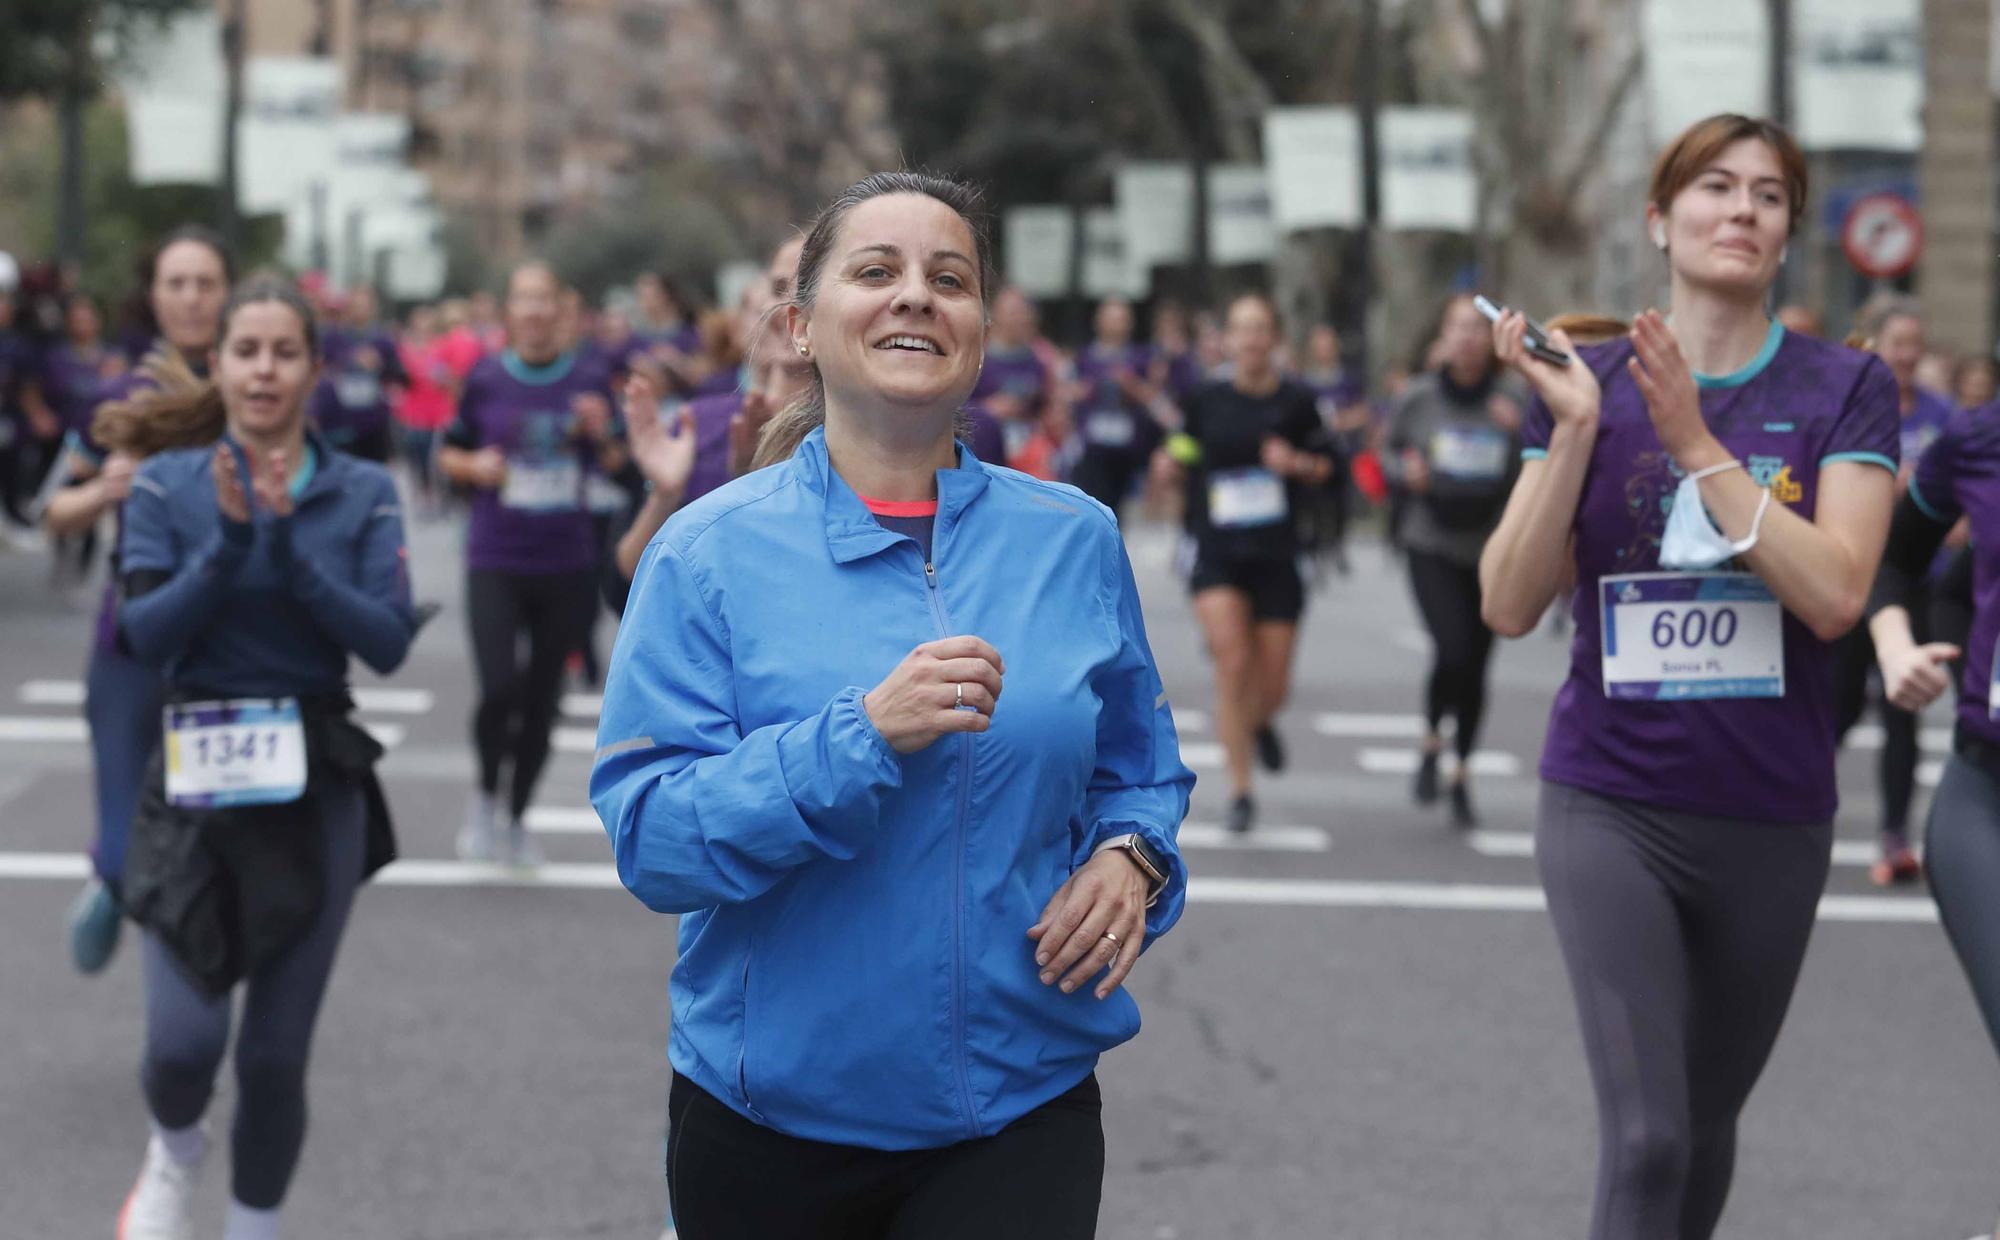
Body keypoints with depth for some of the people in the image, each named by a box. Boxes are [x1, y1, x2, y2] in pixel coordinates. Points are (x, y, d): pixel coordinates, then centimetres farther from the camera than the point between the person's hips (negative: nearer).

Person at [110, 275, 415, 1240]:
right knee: (184, 1038, -11)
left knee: (277, 1053, 2)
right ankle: (174, 1151, 25)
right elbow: (146, 636, -8)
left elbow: (389, 643, -8)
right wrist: (229, 545, -21)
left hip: (318, 787, 1)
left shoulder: (363, 493, 1)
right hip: (197, 778, 0)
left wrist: (291, 553, -19)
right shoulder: (167, 484, 1)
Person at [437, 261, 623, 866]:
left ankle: (515, 817, 25)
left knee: (542, 700, 7)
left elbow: (617, 467, 10)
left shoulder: (590, 383, 3)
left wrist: (602, 436, -10)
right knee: (500, 688, -16)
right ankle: (485, 795, 11)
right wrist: (475, 466, -10)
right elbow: (448, 454, 11)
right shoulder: (485, 381, 1)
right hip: (495, 561, -2)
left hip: (566, 565, 2)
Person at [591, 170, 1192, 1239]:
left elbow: (1140, 769, 15)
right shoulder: (708, 555, -6)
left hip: (1019, 1108, 1)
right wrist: (864, 735, -25)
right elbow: (649, 834, -14)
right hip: (769, 1120, -1)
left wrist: (1129, 856, -8)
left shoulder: (1073, 541, 3)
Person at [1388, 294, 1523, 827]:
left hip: (1492, 549, 1)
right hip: (1432, 546, -1)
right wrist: (1406, 469, -7)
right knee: (1453, 650, -18)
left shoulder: (1509, 400, -4)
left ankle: (1462, 773, 26)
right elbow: (1391, 450, 14)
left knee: (1476, 664, 7)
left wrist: (1516, 434, -20)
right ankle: (1432, 743, 10)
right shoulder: (1419, 397, -3)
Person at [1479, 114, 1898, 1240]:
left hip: (1772, 818, 1)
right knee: (1646, 1138, -14)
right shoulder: (1589, 380, 1)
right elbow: (1511, 606, -6)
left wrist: (1697, 442, -19)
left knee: (1709, 1123, 15)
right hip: (1611, 806, -1)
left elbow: (1835, 595, -16)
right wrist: (1577, 430, -15)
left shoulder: (1846, 389, -2)